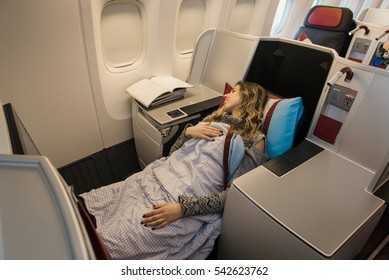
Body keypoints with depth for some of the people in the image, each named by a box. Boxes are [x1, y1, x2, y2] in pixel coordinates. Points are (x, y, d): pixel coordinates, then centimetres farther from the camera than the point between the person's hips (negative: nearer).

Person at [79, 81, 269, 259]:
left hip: (184, 198, -7)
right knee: (83, 205, 0)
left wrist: (183, 208, -22)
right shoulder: (212, 121, 17)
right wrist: (187, 132, -3)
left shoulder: (254, 140, -3)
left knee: (106, 246, -11)